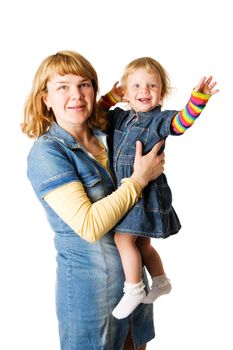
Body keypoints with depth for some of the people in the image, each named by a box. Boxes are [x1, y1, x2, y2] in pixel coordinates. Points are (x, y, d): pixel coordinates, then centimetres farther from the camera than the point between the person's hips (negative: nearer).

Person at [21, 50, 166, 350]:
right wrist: (139, 179, -19)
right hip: (90, 282, -6)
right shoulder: (45, 153, -20)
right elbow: (89, 225, -27)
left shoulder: (105, 135, 0)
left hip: (133, 268, 7)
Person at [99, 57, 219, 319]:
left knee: (123, 238, -9)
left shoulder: (159, 120, -9)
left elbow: (182, 121, -27)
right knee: (141, 243, 18)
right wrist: (111, 96, 9)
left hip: (145, 191, -7)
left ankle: (134, 290, 8)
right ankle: (161, 282, 38)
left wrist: (198, 97, -43)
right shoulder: (119, 117, 9)